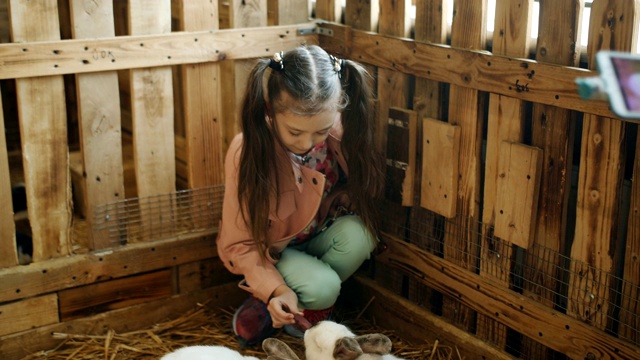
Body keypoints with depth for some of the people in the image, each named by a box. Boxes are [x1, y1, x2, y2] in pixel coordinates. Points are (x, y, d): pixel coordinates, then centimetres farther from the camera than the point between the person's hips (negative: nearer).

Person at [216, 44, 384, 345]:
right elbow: (239, 243, -18)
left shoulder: (341, 132, -20)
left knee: (359, 235, -28)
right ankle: (266, 299, 1)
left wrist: (339, 208, -20)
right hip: (272, 251, -4)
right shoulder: (247, 151, -28)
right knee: (322, 287, -30)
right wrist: (275, 289, -33)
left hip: (319, 239, 4)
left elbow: (353, 188, 2)